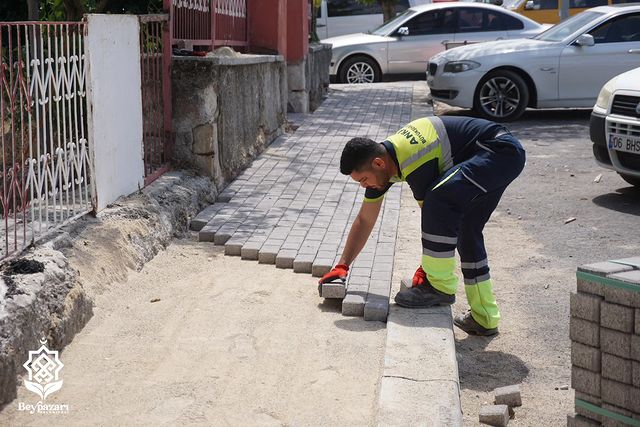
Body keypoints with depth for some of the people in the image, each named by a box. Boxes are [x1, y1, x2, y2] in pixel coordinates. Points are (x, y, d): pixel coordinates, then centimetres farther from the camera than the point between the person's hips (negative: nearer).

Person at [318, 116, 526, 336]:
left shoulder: (413, 163, -27)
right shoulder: (381, 160, 1)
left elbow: (435, 216, -17)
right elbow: (364, 220, 11)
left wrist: (425, 268, -5)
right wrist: (342, 266, 12)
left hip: (503, 152, -10)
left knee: (440, 196, -28)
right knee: (466, 232, 13)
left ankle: (440, 285, -16)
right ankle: (484, 318, 22)